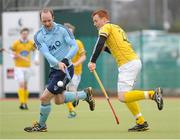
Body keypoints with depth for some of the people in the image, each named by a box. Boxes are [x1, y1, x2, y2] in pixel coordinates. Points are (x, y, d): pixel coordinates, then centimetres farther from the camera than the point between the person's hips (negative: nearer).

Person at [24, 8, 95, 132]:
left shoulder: (62, 30, -14)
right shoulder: (39, 36, -5)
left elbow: (74, 46, -16)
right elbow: (46, 53, -17)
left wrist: (66, 60, -33)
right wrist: (58, 63, -35)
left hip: (66, 69, -6)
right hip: (54, 69, 6)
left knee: (45, 98, -8)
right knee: (59, 100, 16)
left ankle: (41, 125, 13)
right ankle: (85, 94, 36)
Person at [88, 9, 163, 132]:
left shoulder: (106, 28, -1)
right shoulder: (117, 28, 26)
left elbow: (100, 43, -18)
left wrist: (92, 61, -21)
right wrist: (105, 48, 21)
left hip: (128, 64, -9)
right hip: (135, 61, 9)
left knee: (122, 97, -14)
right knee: (126, 96, 17)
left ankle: (152, 94, -20)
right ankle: (141, 123, 14)